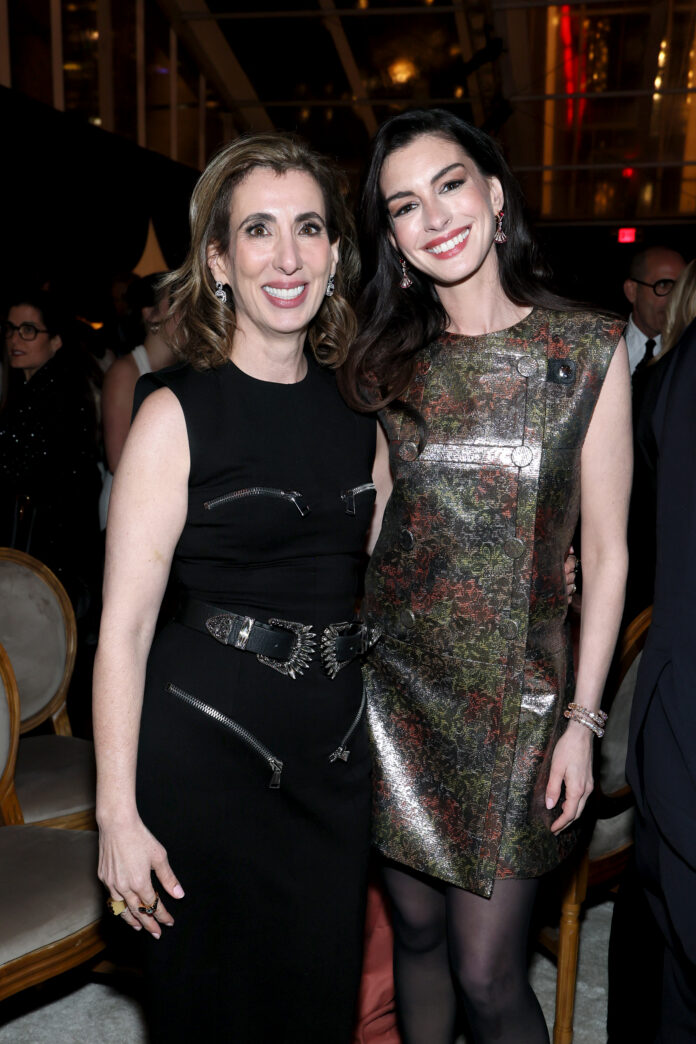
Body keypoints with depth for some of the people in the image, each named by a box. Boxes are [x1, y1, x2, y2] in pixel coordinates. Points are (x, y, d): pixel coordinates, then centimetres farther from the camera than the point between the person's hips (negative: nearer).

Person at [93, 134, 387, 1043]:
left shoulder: (355, 407, 6)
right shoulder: (178, 412, -10)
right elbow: (122, 628, -12)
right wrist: (118, 815, -13)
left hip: (337, 746, 5)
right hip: (207, 741, -5)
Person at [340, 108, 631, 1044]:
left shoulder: (588, 351, -5)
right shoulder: (384, 360, 3)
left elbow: (607, 553, -3)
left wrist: (582, 720, -5)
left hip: (515, 695, -2)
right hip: (394, 685, 3)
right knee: (416, 933, 17)